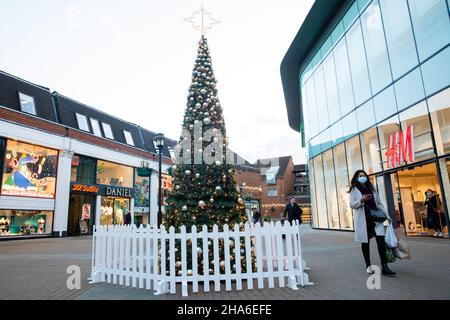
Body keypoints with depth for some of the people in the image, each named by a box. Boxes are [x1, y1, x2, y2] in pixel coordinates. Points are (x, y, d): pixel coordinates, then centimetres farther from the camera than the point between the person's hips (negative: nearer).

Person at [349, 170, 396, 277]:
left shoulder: (371, 188, 16)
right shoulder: (354, 190, 4)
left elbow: (379, 203, 18)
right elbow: (352, 205, -1)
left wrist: (387, 216, 13)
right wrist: (361, 200, -19)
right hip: (363, 219, -3)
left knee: (381, 240, -10)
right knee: (365, 242, 4)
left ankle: (384, 267, -7)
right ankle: (368, 265, 17)